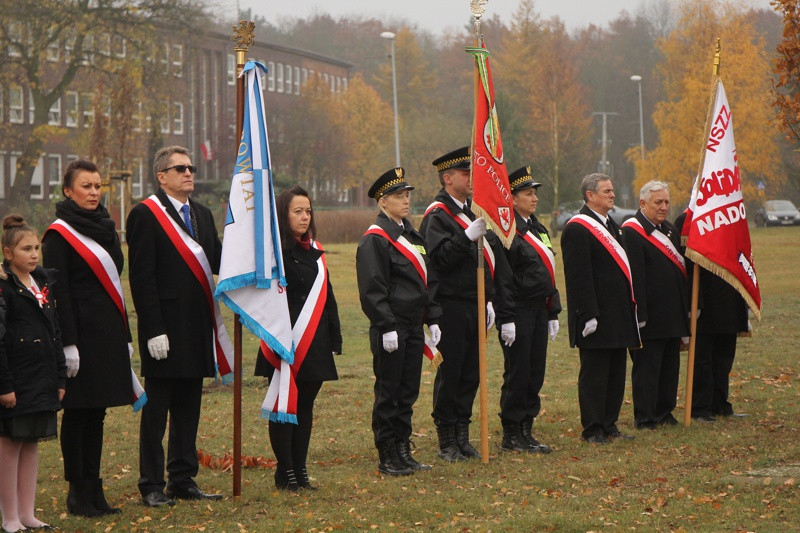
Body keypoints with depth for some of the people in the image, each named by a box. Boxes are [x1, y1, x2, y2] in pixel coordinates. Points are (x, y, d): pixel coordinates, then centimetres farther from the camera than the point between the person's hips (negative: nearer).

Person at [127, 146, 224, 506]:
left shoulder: (202, 215, 16)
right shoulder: (146, 215, -7)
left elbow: (218, 263, 14)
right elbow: (142, 277, -12)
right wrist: (154, 329, -17)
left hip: (197, 326, 7)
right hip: (165, 327, -7)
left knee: (189, 405, 12)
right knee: (157, 407, -1)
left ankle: (183, 480, 19)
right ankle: (152, 486, 5)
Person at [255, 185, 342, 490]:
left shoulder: (315, 251, 14)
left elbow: (327, 297, 16)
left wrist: (334, 340, 12)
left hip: (315, 345, 7)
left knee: (306, 404, 10)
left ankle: (300, 470, 16)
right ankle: (285, 472, 6)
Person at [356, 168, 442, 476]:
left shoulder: (412, 235, 15)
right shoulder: (375, 239, -11)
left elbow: (428, 281, 20)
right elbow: (372, 289, -15)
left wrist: (432, 320, 13)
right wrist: (387, 328, -19)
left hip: (414, 328, 8)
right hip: (391, 330, -8)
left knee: (408, 392, 11)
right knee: (388, 393, -2)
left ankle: (403, 452, 18)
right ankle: (387, 458, 4)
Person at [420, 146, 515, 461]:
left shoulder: (475, 212, 17)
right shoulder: (437, 216, -7)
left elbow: (497, 264, 19)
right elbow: (439, 258, -21)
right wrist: (468, 236, -30)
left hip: (477, 306, 7)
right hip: (451, 308, -7)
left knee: (471, 374, 10)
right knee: (450, 373, -2)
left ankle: (463, 437, 18)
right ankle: (447, 443, 5)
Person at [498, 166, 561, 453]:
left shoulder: (538, 229, 16)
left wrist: (552, 312, 17)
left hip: (539, 309, 8)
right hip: (518, 309, -8)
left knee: (535, 373, 9)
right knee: (517, 374, -3)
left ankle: (526, 431, 16)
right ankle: (511, 436, 4)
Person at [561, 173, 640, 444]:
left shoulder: (612, 226, 18)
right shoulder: (577, 228, -13)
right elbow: (579, 277, -18)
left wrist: (630, 307, 19)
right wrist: (589, 315, -22)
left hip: (618, 316, 9)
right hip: (597, 317, -9)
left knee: (616, 373, 12)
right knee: (594, 373, -3)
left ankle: (609, 425, 20)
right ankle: (592, 429, 2)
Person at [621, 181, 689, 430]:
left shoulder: (670, 230, 16)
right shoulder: (631, 231, -12)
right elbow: (634, 276, -18)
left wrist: (686, 307, 18)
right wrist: (639, 314, -21)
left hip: (673, 314, 8)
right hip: (650, 315, -8)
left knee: (670, 365, 13)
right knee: (647, 366, -2)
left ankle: (664, 412, 22)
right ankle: (644, 418, 4)